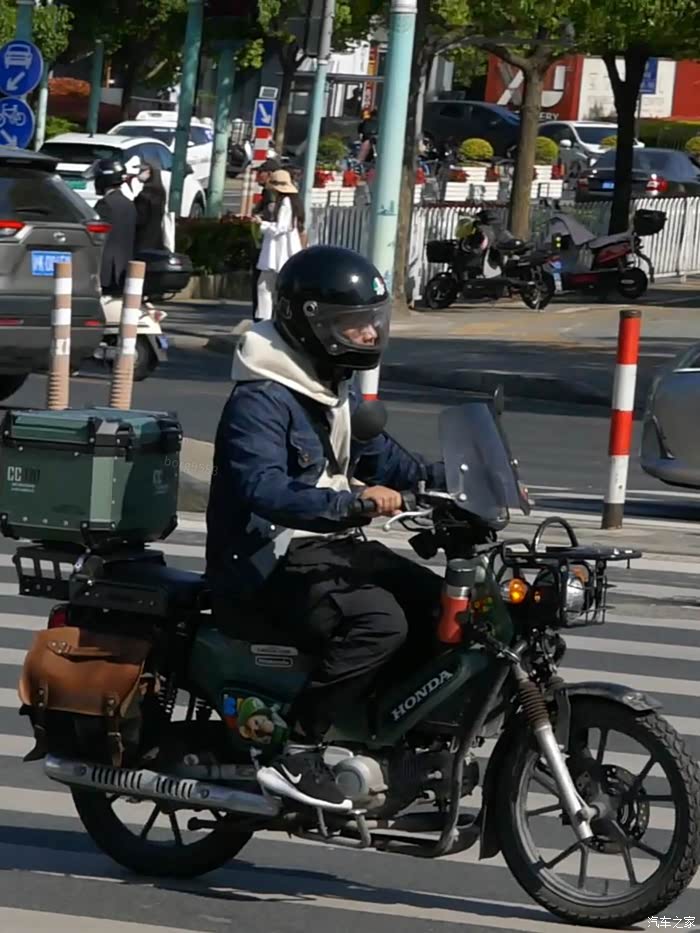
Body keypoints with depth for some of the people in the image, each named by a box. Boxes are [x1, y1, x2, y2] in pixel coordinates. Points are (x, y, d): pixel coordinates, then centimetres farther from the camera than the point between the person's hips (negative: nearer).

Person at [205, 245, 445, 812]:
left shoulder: (337, 390, 14)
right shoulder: (260, 401, -18)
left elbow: (374, 453, 27)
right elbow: (264, 492, -31)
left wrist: (449, 480, 12)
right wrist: (353, 502, -42)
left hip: (328, 546, 10)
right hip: (272, 562, -10)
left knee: (438, 608, -1)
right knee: (379, 621, -31)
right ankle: (295, 755, -27)